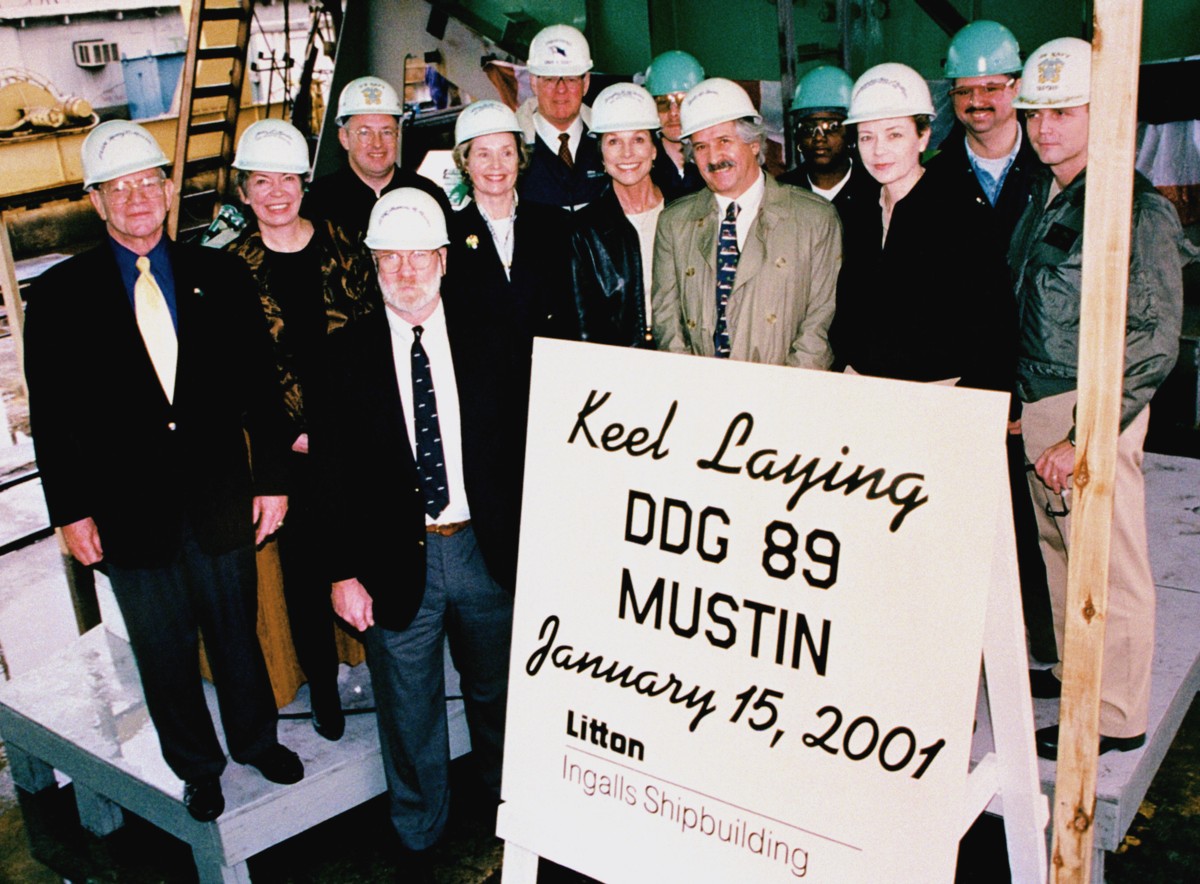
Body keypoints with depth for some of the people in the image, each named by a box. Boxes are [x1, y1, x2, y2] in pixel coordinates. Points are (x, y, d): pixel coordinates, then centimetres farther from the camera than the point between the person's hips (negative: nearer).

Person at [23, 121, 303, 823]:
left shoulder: (221, 277, -1)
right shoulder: (59, 295, -4)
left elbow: (260, 387, 1)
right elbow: (52, 416, -2)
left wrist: (272, 479, -1)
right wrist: (71, 510, -5)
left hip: (222, 500, 1)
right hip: (130, 514, -1)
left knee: (238, 634, 18)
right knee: (165, 653, 15)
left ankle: (257, 739, 43)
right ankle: (197, 765, 37)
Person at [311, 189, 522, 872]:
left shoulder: (488, 338, -1)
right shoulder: (347, 355, -4)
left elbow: (522, 444, 1)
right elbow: (335, 474, -3)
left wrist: (528, 545, -1)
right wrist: (344, 573, -6)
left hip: (485, 551, 2)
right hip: (396, 563, -1)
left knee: (498, 694, 21)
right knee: (410, 713, 13)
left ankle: (514, 810, 46)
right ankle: (419, 839, 36)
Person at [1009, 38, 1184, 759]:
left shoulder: (1135, 208, -15)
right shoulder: (1043, 197, 11)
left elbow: (1154, 344, -18)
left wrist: (1084, 436, -20)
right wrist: (1022, 402, 15)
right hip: (1040, 403, 8)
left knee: (1110, 566, 2)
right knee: (1061, 550, 19)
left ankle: (1118, 717, 16)